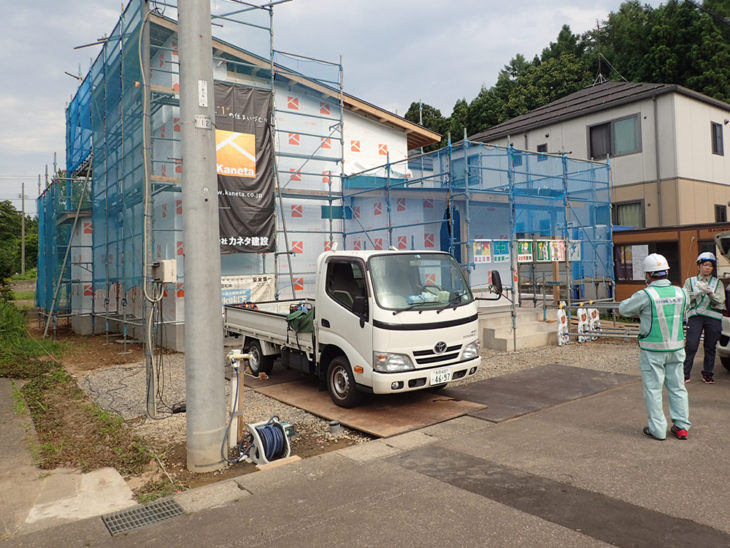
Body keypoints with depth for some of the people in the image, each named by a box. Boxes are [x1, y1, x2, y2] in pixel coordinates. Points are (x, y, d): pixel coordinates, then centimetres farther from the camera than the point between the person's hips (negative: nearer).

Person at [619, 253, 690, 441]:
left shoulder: (645, 295, -18)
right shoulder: (680, 292, -2)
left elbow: (624, 309, -5)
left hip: (652, 350, -5)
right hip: (676, 348, 5)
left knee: (653, 389, 6)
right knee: (677, 387, 16)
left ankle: (657, 429, 11)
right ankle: (681, 426, 22)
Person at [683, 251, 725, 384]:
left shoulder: (718, 283, 13)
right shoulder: (690, 281, 12)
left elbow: (720, 301, 0)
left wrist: (710, 292, -18)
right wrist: (698, 291, -15)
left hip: (713, 318, 1)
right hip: (695, 316, -1)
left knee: (710, 348, 4)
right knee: (691, 346, -9)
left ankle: (708, 374, 17)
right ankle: (685, 374, -5)